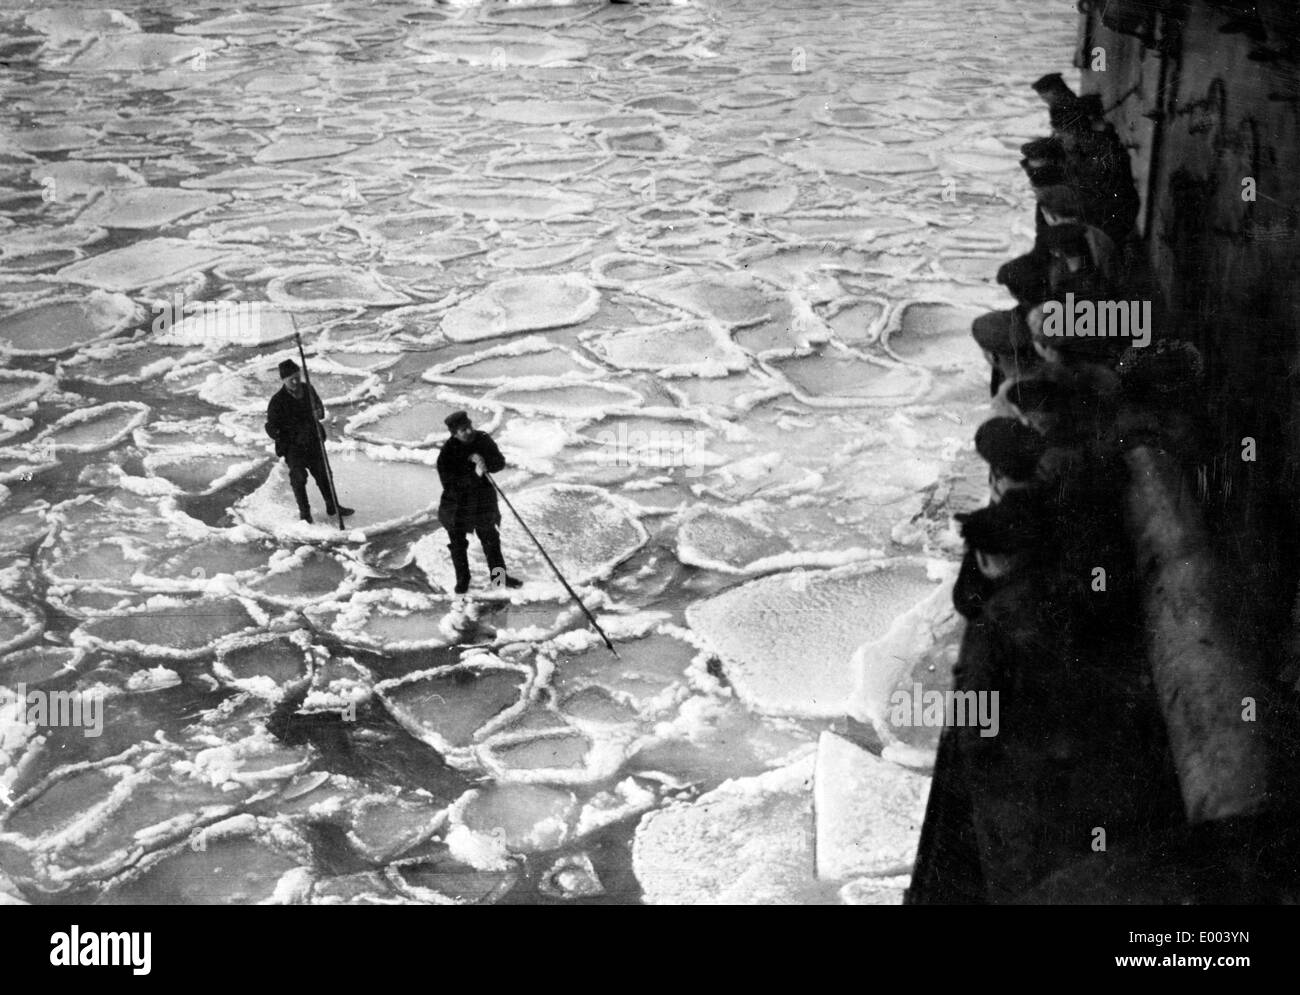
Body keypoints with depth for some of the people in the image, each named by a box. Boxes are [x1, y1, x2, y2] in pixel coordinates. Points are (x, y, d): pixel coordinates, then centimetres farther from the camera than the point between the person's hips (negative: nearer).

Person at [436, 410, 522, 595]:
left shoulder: (483, 440, -8)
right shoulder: (447, 452, -20)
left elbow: (500, 463, -5)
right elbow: (449, 482, -25)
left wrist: (485, 463, -27)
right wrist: (475, 474, -35)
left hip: (483, 501, 3)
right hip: (457, 505, -3)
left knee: (491, 540, 14)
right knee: (458, 544, 10)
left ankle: (498, 575, 29)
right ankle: (462, 579, 28)